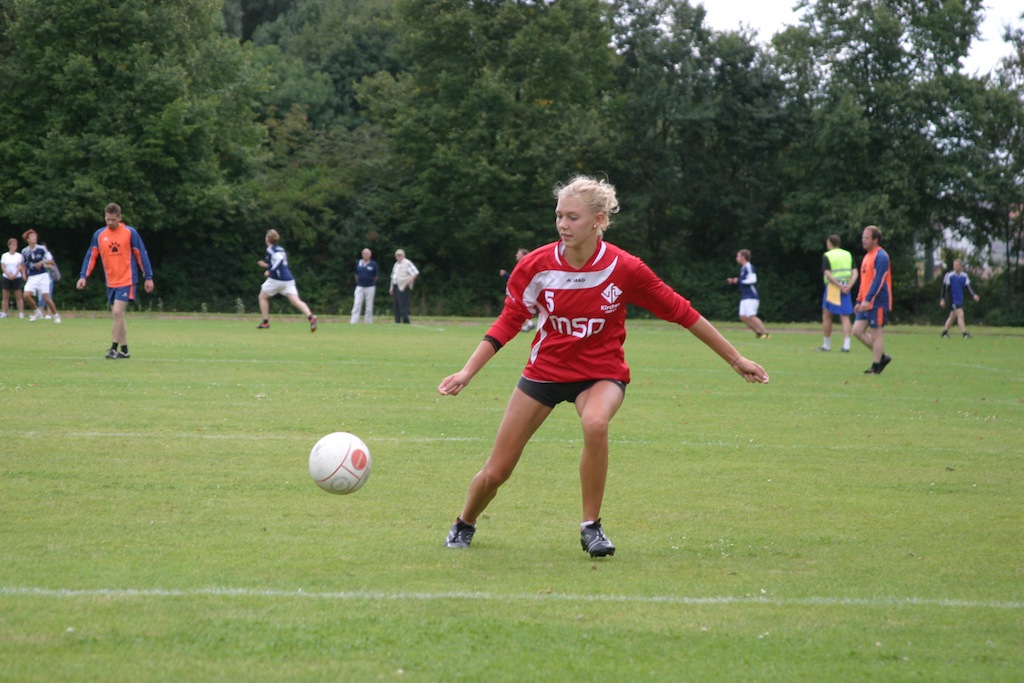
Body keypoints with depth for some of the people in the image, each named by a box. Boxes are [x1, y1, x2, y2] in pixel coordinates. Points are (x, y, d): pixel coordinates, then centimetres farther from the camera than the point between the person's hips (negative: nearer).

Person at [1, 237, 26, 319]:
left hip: (17, 278, -2)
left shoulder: (19, 256, 3)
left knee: (18, 296, -3)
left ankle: (21, 313, -4)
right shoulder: (4, 255, 7)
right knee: (6, 296, 2)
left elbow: (20, 266, -5)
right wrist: (8, 274, -17)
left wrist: (14, 275, -18)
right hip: (6, 278, 2)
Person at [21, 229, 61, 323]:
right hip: (31, 277, 3)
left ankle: (56, 315, 8)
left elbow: (51, 261, -2)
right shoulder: (24, 251, 5)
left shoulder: (42, 249, -4)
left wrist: (42, 262, -18)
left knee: (46, 297, -10)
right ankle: (37, 312, 8)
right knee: (27, 295, -16)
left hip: (43, 276, -3)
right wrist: (25, 275, 14)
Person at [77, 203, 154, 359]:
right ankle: (124, 350, 15)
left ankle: (114, 348, -13)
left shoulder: (130, 233, -5)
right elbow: (91, 256, 7)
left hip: (127, 280, -5)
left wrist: (148, 277, -1)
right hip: (111, 282, 5)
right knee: (118, 315, 8)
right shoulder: (99, 235, 5)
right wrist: (83, 276, -3)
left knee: (118, 312, -16)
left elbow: (141, 255, -1)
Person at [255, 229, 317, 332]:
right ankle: (310, 316, -31)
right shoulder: (280, 249, 19)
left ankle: (265, 322, 14)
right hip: (288, 280, 6)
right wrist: (266, 265, 32)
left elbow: (279, 259, -23)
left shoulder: (271, 250, -5)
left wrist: (270, 271, -18)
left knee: (263, 297, 16)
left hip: (276, 279, -6)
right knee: (296, 301, -7)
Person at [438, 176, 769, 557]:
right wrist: (467, 373, -12)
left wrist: (736, 360, -5)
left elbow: (681, 313, -9)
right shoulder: (536, 266, -15)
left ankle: (591, 527, -19)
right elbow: (508, 322, -3)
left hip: (600, 373, -2)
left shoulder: (624, 268, -19)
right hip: (545, 370, 2)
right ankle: (465, 525, 37)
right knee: (495, 473, 2)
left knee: (595, 424, -38)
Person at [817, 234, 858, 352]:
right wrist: (849, 286, -10)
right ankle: (846, 345, -9)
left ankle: (826, 344, 13)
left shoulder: (827, 256, -3)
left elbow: (828, 274, -15)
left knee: (827, 316, 9)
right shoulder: (848, 255, 10)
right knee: (845, 317, 4)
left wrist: (840, 286, -16)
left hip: (832, 288, -4)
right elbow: (855, 273, 1)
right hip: (846, 289, 4)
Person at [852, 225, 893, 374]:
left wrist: (867, 299, -24)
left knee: (875, 333, -3)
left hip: (877, 303, -9)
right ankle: (882, 356, 15)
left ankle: (875, 367, 4)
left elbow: (878, 280, -20)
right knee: (857, 330, 5)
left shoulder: (881, 256, -13)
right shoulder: (867, 256, 16)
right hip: (866, 303, 9)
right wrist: (859, 301, 20)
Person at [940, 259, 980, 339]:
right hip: (953, 299, -6)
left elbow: (968, 287, 1)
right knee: (960, 314, -16)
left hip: (960, 299, 6)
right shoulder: (949, 275, -9)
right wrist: (942, 299, -8)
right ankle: (964, 334, -18)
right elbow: (945, 288, -6)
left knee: (953, 316, 14)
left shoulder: (964, 276, 4)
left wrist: (974, 295, -15)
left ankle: (944, 332, 27)